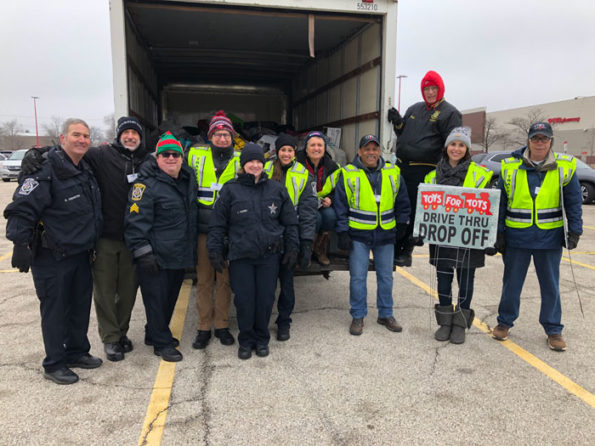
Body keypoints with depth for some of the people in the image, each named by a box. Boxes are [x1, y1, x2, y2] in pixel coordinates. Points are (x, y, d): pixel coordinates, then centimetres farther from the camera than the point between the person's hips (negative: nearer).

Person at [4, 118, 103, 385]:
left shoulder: (86, 172, 10)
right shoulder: (46, 171, -17)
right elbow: (21, 209, -19)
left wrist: (91, 246, 21)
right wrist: (21, 243, -23)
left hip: (82, 254, 8)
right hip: (52, 259, -8)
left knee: (80, 306, 16)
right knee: (55, 310, 4)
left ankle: (77, 352, 33)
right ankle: (54, 364, 18)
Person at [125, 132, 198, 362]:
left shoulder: (188, 178, 11)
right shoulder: (147, 184, -12)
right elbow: (136, 221, -16)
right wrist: (142, 252, -21)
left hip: (180, 255, 8)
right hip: (156, 256, -7)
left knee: (170, 297, 18)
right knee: (156, 298, 2)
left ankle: (156, 332, 37)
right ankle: (162, 343, 17)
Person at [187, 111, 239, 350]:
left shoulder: (240, 160, 7)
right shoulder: (196, 155, 5)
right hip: (203, 227, 0)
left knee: (225, 278, 8)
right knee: (204, 278, 5)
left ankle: (222, 325, 21)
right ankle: (204, 327, 17)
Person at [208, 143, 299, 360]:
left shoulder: (277, 190, 6)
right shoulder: (230, 190, 2)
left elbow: (290, 222, 11)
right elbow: (218, 224, 5)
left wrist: (292, 248, 7)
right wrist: (215, 250, 0)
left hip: (269, 255, 1)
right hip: (240, 255, -1)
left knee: (265, 299, 7)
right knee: (244, 299, 2)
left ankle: (261, 339, 27)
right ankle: (245, 340, 23)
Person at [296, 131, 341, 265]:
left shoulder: (332, 167, 1)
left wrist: (330, 199, -8)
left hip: (323, 204, 4)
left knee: (330, 215, -28)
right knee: (316, 218, -32)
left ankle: (320, 250, -6)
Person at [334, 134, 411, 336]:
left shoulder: (393, 172, 4)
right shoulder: (349, 174, -4)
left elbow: (403, 201, 14)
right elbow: (340, 206, -3)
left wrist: (402, 224, 12)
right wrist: (343, 233, -7)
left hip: (386, 235, 3)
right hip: (358, 234, -3)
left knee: (386, 276, 12)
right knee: (358, 277, 2)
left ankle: (386, 314, 28)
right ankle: (358, 316, 17)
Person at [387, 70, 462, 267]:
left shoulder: (449, 113, 0)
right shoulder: (414, 109, 19)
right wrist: (398, 122, 8)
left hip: (424, 171, -6)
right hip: (402, 166, 6)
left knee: (414, 210, -3)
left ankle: (406, 252, 7)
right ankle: (394, 249, 18)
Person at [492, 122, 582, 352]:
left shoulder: (565, 167, 0)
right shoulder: (510, 167, -1)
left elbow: (574, 202, 5)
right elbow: (500, 202, 2)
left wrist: (574, 231, -2)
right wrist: (499, 234, -1)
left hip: (550, 237, 0)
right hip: (516, 237, 0)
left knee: (551, 285, 10)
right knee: (512, 282, 11)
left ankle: (553, 329, 25)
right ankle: (505, 322, 27)